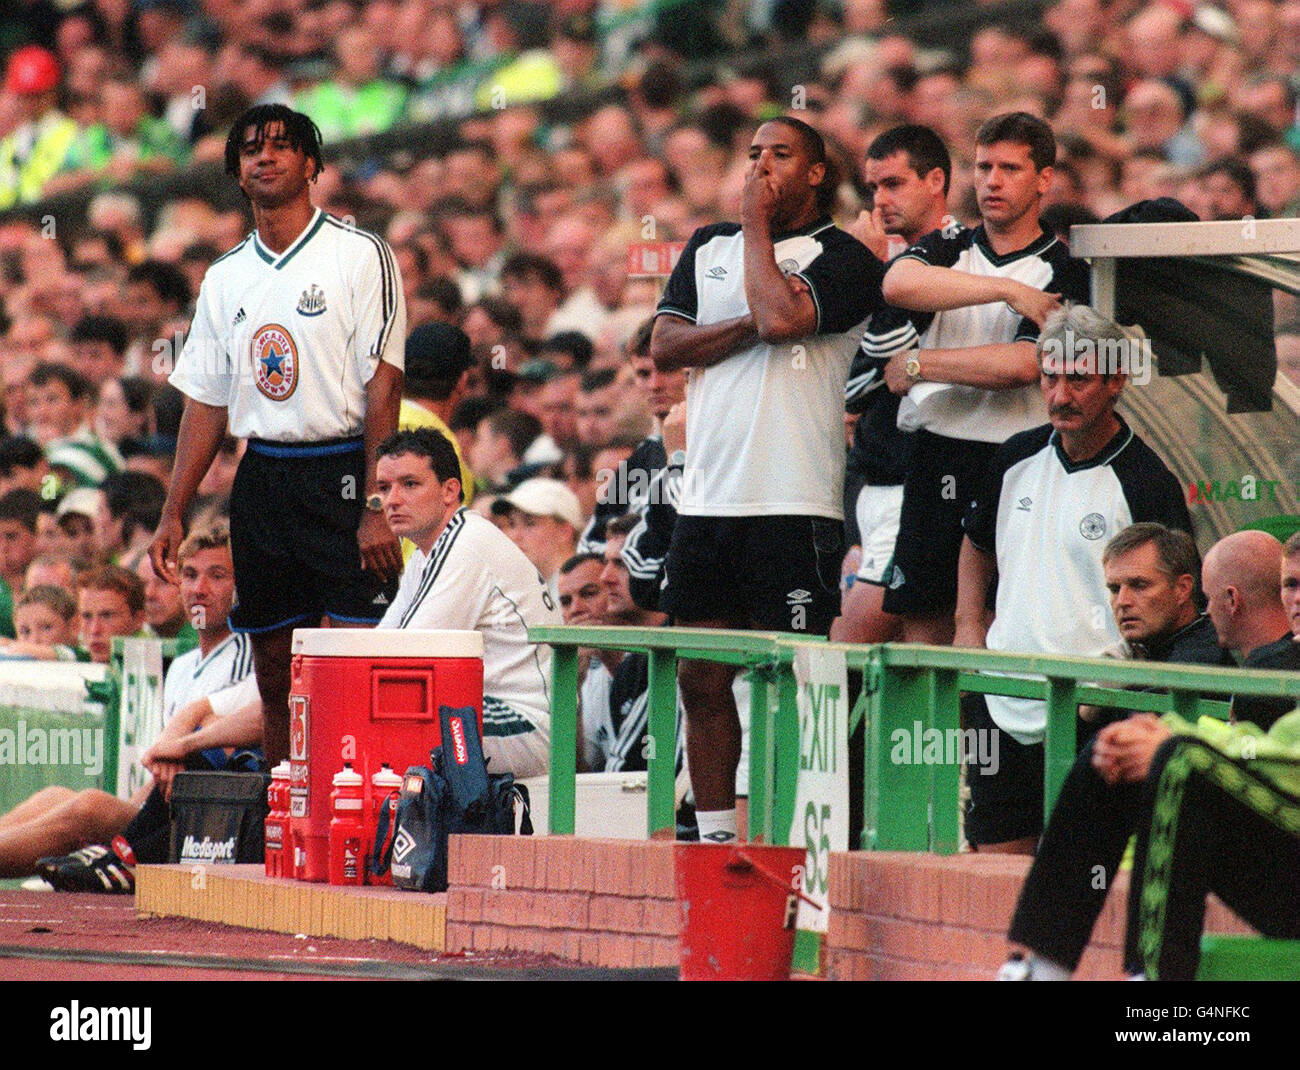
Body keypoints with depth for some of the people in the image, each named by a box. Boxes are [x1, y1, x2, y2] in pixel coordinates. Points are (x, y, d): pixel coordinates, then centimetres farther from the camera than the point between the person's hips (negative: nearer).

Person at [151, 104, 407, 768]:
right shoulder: (225, 278, 13)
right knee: (275, 676, 7)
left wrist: (375, 507, -16)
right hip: (261, 479, 6)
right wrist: (173, 513, 10)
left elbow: (382, 383, -9)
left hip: (343, 474, -5)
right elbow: (206, 401, 17)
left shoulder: (361, 256, -4)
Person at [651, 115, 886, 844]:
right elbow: (665, 346, 6)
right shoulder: (709, 247, 17)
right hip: (707, 499, 6)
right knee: (702, 679, 7)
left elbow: (781, 315, -19)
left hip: (794, 502, -6)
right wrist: (753, 325, -7)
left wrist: (758, 226, -4)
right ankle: (716, 837, 14)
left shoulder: (843, 259, -1)